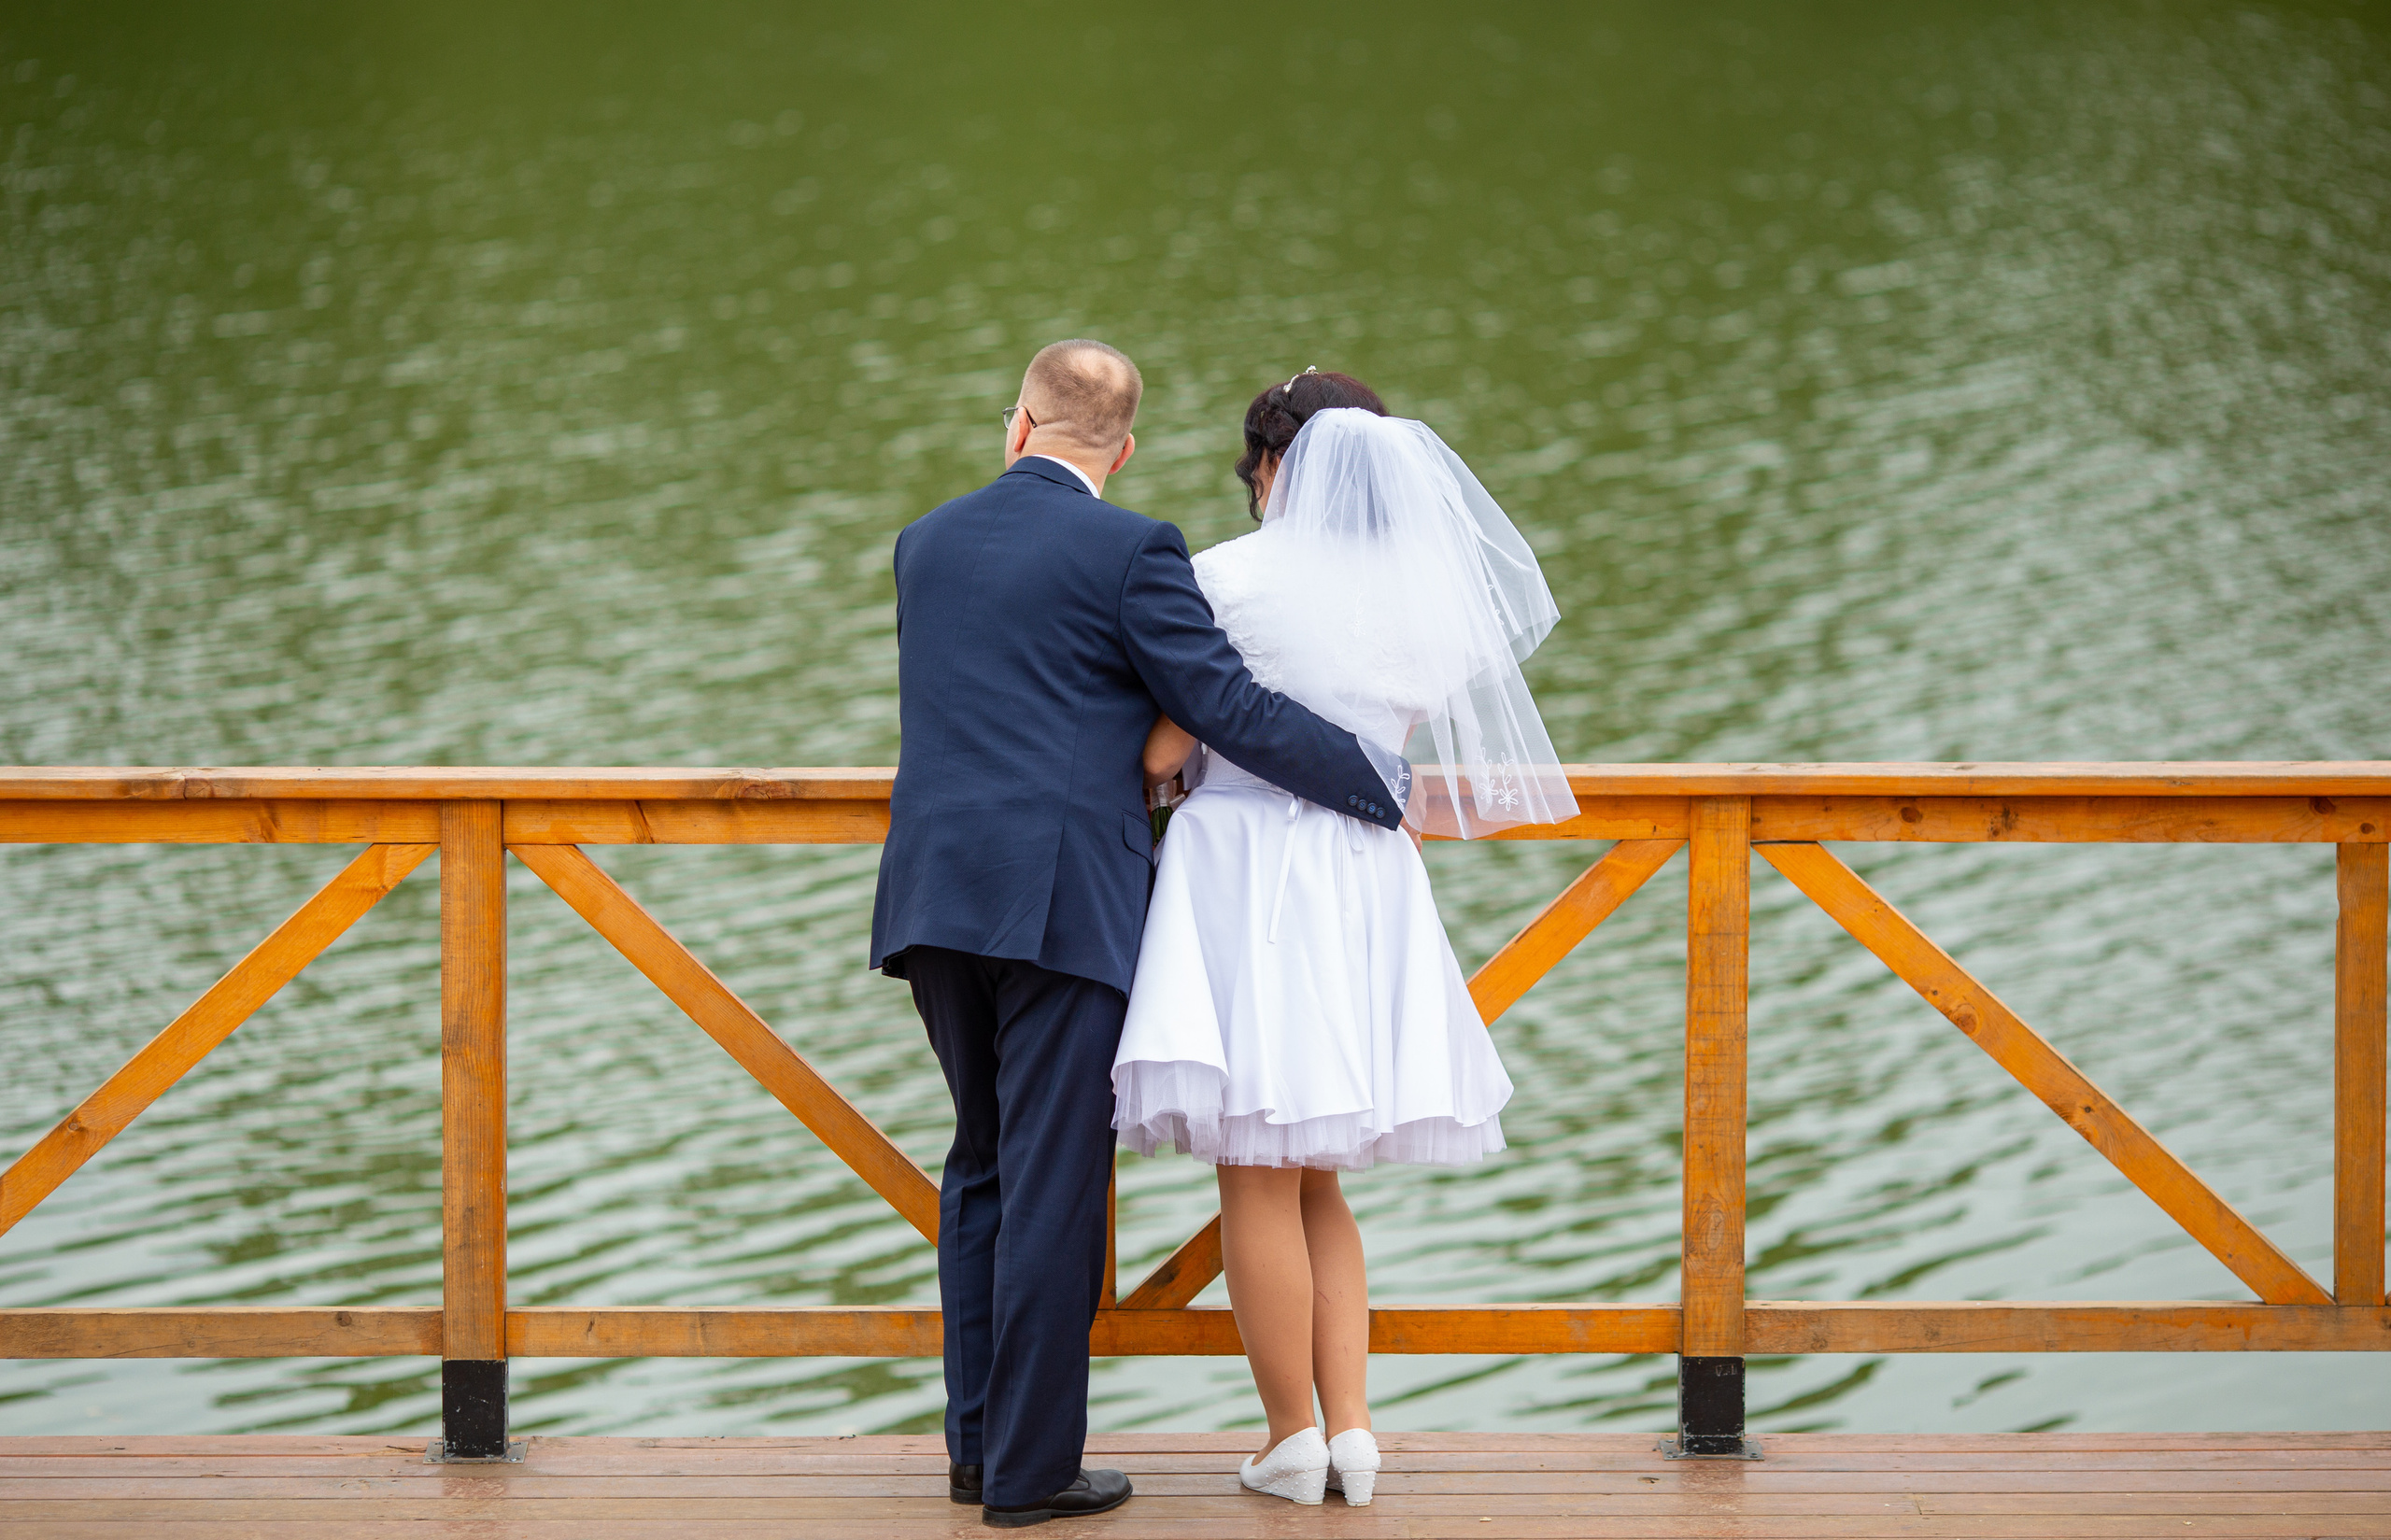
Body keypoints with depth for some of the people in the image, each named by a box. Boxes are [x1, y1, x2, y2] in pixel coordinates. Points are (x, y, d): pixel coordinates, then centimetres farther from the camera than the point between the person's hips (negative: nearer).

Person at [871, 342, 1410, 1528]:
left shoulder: (924, 544, 13)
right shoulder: (1126, 552, -7)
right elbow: (1228, 709, -8)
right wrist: (1377, 782, 2)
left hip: (935, 897, 6)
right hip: (1064, 900, -6)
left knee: (982, 1168, 17)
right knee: (1054, 1183, -2)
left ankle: (978, 1445, 19)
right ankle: (1030, 1469, 0)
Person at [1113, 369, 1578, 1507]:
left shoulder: (1233, 578, -9)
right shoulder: (1419, 601, 8)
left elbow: (1162, 753, -7)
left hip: (1242, 867, -6)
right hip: (1365, 882, 6)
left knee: (1257, 1181, 2)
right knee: (1315, 1179, 17)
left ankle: (1292, 1440, 6)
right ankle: (1350, 1425, 9)